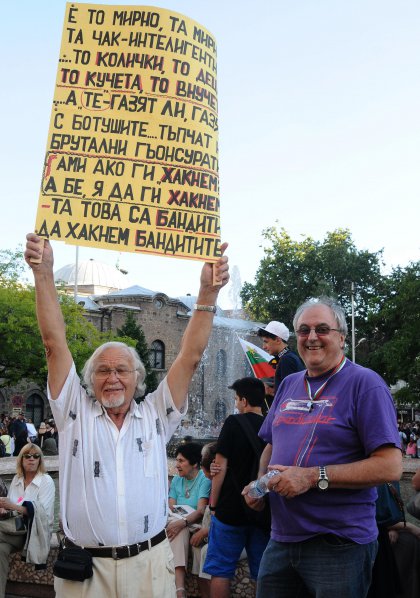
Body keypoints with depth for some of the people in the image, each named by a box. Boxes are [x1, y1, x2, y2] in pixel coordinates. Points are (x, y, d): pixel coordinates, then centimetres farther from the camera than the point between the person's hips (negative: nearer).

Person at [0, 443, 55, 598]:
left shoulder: (46, 481, -2)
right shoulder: (16, 479, 15)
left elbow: (41, 512, -14)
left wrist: (13, 507, -25)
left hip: (34, 530, -5)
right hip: (15, 527, 5)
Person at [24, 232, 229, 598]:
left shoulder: (155, 416, 7)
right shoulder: (76, 413, 5)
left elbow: (190, 356, 0)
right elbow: (55, 344, -2)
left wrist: (208, 293, -8)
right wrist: (43, 274, -9)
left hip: (150, 563, 1)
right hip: (85, 568, 0)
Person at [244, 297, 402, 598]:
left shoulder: (364, 384, -9)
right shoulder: (289, 385, 11)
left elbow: (390, 466, -17)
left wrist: (313, 477, -22)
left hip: (339, 546, -6)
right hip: (281, 540, 6)